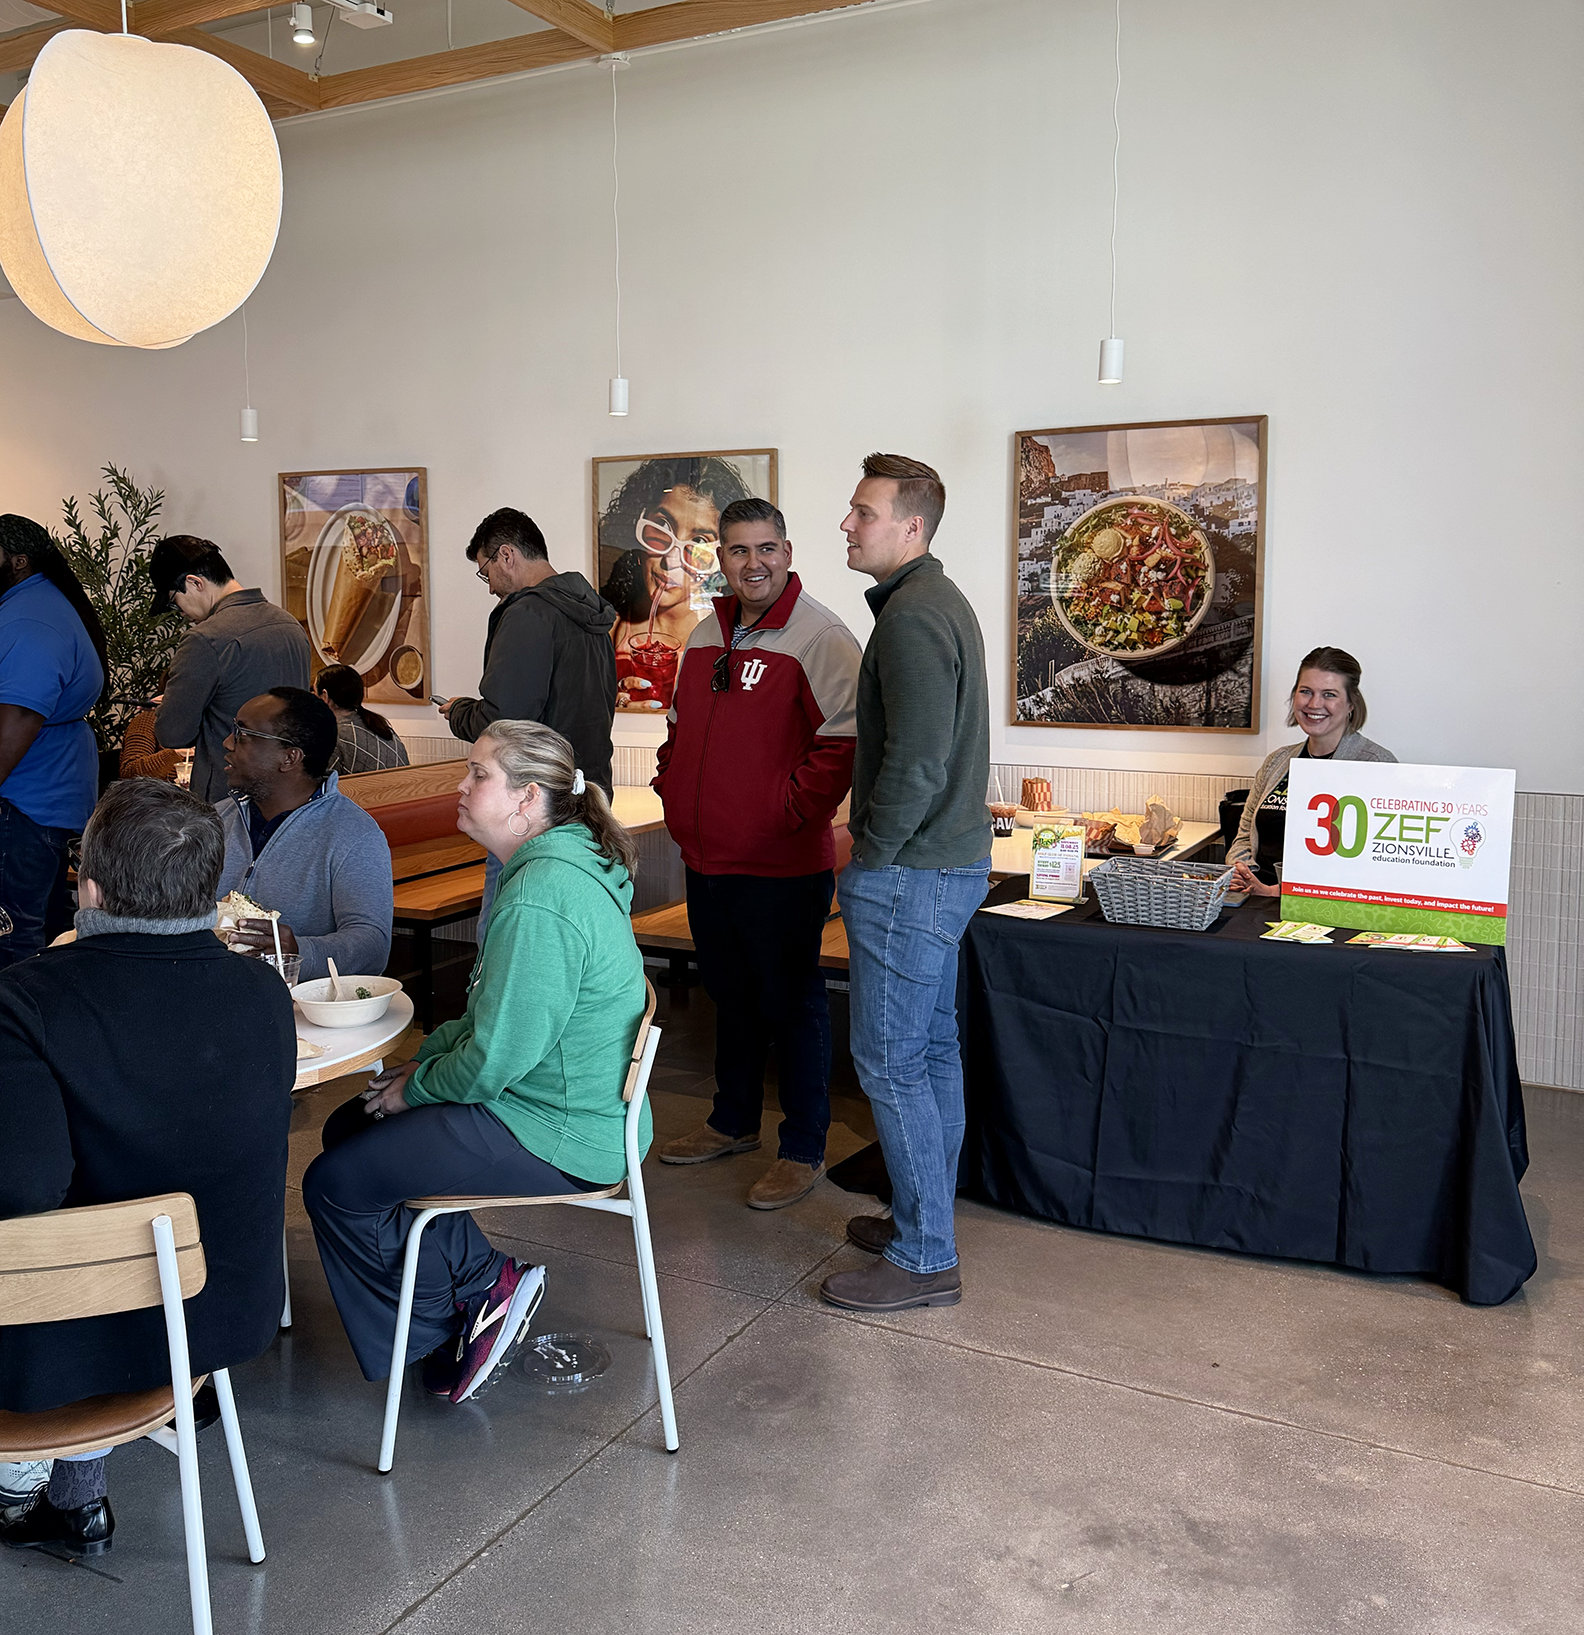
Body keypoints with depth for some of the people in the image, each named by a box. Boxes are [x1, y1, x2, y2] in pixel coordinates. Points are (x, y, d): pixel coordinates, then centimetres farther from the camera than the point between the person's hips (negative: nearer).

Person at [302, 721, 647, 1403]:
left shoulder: (541, 899, -26)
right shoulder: (545, 866, 8)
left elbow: (496, 1056, -26)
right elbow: (497, 1012, 18)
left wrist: (418, 1088, -8)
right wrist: (427, 1056, 6)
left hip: (556, 1138, -11)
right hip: (557, 1102, 11)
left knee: (334, 1185, -6)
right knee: (348, 1129, 17)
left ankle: (439, 1331, 13)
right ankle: (482, 1283, 17)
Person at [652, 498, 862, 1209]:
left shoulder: (819, 637, -12)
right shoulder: (705, 637, 13)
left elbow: (845, 741, -19)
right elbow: (678, 731, 23)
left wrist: (790, 810, -19)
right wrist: (675, 799, 11)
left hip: (783, 866, -7)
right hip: (706, 859, 8)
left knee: (790, 1004, 4)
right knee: (730, 996, 21)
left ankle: (804, 1150, 18)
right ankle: (734, 1122, 38)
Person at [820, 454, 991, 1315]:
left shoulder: (912, 617, -18)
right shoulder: (941, 601, 15)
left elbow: (915, 763, -25)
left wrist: (870, 854, -13)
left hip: (909, 874, -11)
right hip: (948, 862, 11)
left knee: (890, 1061, -2)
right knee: (932, 1051, 17)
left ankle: (924, 1259, 8)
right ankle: (924, 1218, 31)